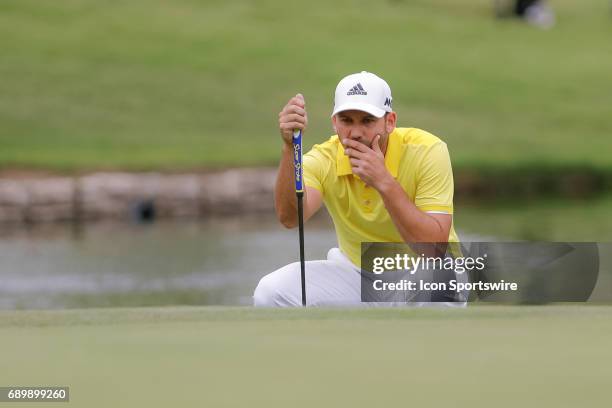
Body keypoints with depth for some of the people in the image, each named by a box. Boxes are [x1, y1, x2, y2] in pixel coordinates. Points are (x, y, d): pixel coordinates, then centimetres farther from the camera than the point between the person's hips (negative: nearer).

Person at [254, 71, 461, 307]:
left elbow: (434, 245, -28)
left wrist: (384, 182, -36)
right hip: (355, 273, 3)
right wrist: (289, 148, -45)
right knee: (270, 293, -19)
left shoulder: (426, 152, -21)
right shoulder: (324, 160, -14)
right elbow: (290, 217, -33)